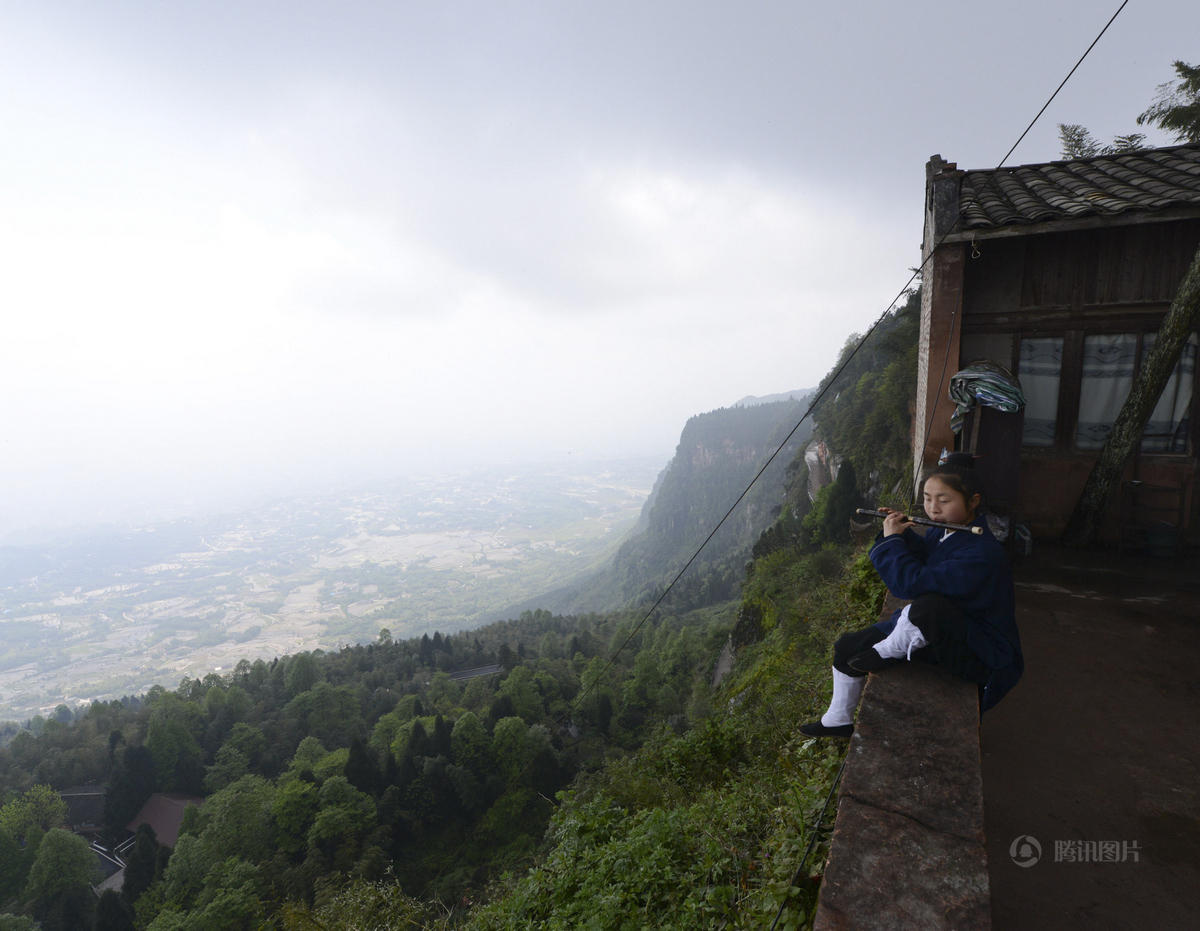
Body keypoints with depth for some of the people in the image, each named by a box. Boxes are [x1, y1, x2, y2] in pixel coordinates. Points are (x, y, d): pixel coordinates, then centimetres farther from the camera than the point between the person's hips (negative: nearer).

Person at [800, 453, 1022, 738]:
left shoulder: (981, 554, -30)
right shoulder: (942, 532, -2)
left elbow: (913, 583, -36)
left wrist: (891, 539, -22)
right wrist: (901, 533, -4)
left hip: (980, 655, -9)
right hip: (936, 629, 9)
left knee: (927, 605, -43)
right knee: (847, 648, 6)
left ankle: (889, 653, -11)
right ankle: (838, 721, 28)